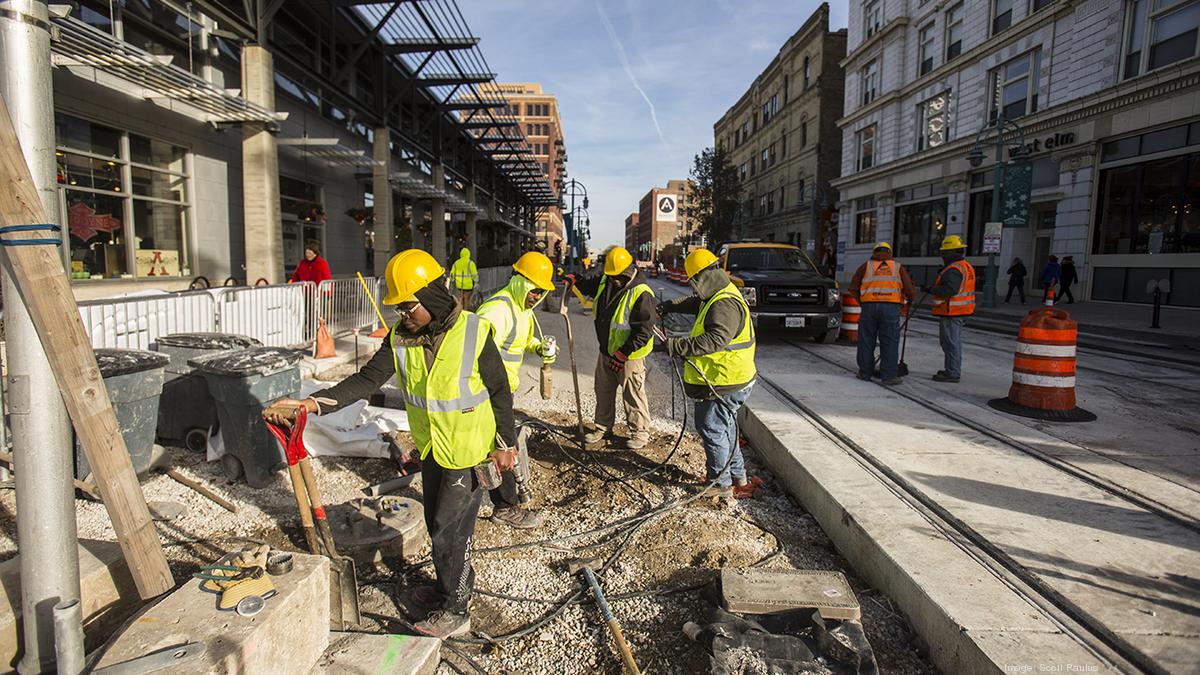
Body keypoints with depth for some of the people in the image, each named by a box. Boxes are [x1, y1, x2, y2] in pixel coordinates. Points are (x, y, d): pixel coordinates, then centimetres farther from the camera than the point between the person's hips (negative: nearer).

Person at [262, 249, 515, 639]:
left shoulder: (474, 333, -21)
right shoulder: (401, 337, -6)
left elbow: (500, 391, -12)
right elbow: (367, 379, -13)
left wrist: (506, 444, -9)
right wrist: (310, 404, -26)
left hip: (470, 451, -6)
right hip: (431, 449, 6)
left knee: (450, 529, 2)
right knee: (437, 523, 20)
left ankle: (456, 610, 21)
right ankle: (447, 587, 42)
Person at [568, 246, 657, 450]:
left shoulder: (641, 294, -22)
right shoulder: (605, 282, 1)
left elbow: (643, 331, -23)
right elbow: (589, 285, 23)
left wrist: (623, 354, -25)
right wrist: (574, 280, 0)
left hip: (630, 356, -7)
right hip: (606, 351, 8)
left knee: (633, 395, 5)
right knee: (603, 391, 19)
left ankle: (640, 432, 22)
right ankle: (602, 427, 36)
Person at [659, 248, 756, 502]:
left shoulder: (725, 304, -23)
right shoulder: (718, 296, 12)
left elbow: (716, 339, -36)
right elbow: (694, 303, 34)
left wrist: (680, 346, -39)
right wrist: (669, 307, 32)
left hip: (724, 384, -11)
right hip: (723, 379, 11)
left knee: (712, 429, -1)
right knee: (724, 428, 22)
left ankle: (720, 483, 10)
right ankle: (737, 474, 35)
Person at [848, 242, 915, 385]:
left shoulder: (866, 266, 13)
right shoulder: (898, 267, 13)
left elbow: (853, 288, 9)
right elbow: (909, 289, 8)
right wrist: (911, 300, 28)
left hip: (869, 307, 1)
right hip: (891, 307, -1)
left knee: (866, 341, 9)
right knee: (889, 342, 2)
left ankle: (865, 372, 15)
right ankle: (889, 375, 1)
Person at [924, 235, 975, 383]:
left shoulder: (954, 269, -19)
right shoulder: (966, 266, 16)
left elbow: (949, 289, -29)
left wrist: (931, 289, -18)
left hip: (951, 313, -11)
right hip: (959, 311, 11)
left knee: (950, 342, -6)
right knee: (955, 342, 18)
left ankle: (952, 373, -2)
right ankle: (953, 371, 27)